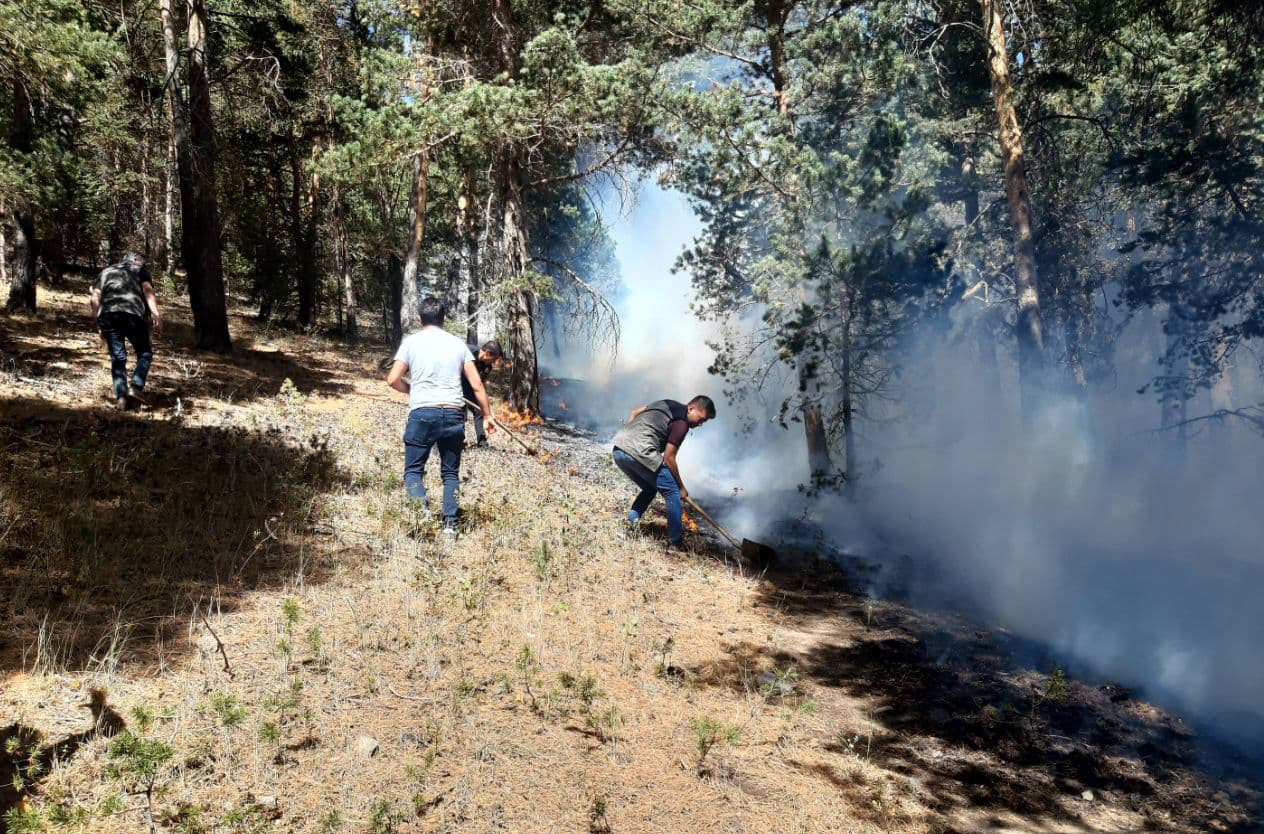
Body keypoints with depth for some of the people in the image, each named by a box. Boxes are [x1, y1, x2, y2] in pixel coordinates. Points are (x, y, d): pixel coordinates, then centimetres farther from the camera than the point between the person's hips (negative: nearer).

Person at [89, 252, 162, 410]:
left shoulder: (106, 271, 29)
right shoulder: (140, 270, 22)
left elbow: (93, 298, 16)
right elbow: (147, 289, 1)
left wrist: (99, 323, 19)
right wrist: (155, 312, -12)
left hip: (107, 315, 3)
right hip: (133, 313, -3)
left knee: (117, 358, 8)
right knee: (145, 353, 11)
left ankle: (120, 397, -4)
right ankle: (136, 389, -9)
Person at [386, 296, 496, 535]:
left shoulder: (411, 341, 4)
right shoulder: (458, 343, 10)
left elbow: (393, 380, -1)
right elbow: (477, 384, 5)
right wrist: (487, 415, 13)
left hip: (422, 413, -2)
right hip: (454, 414, 2)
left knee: (413, 470, 7)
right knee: (451, 473, 12)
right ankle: (450, 523, 3)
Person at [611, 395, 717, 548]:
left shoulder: (666, 404, 21)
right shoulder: (681, 423, -4)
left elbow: (634, 412, 28)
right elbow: (668, 458, -4)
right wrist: (681, 486, 6)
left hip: (618, 450, 9)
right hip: (640, 453, -9)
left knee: (649, 488, 26)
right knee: (672, 492, 4)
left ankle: (631, 521, 12)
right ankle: (676, 540, 6)